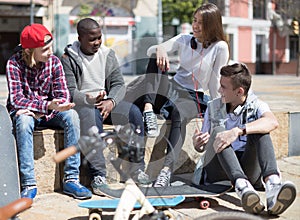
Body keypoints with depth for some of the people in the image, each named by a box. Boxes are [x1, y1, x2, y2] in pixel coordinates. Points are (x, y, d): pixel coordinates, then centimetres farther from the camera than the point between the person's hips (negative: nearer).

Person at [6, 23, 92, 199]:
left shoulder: (54, 61, -7)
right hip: (22, 112, -3)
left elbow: (63, 96, -11)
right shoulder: (15, 63, -15)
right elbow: (16, 99, -23)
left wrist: (38, 111, -26)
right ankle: (29, 184, -35)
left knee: (71, 115, -27)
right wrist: (47, 105, -38)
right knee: (23, 121, -37)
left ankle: (71, 179, -26)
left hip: (48, 112, 3)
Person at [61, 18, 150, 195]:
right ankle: (98, 175, -40)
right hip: (81, 104, -4)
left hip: (106, 102, 4)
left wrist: (111, 101, -15)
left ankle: (137, 169, -17)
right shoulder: (69, 59, -1)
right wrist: (91, 100, -26)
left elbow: (119, 84, 6)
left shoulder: (108, 54, 12)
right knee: (91, 116, -37)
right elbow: (70, 91, -9)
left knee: (134, 112, -21)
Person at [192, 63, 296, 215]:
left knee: (259, 131, -23)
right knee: (218, 131, -24)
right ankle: (242, 187, -51)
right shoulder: (213, 107, 13)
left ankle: (273, 186, -50)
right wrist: (197, 143, -8)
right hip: (216, 172, 2)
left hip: (248, 171, -1)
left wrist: (237, 131, -39)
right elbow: (201, 148, 18)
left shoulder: (256, 105, 3)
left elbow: (272, 122, -24)